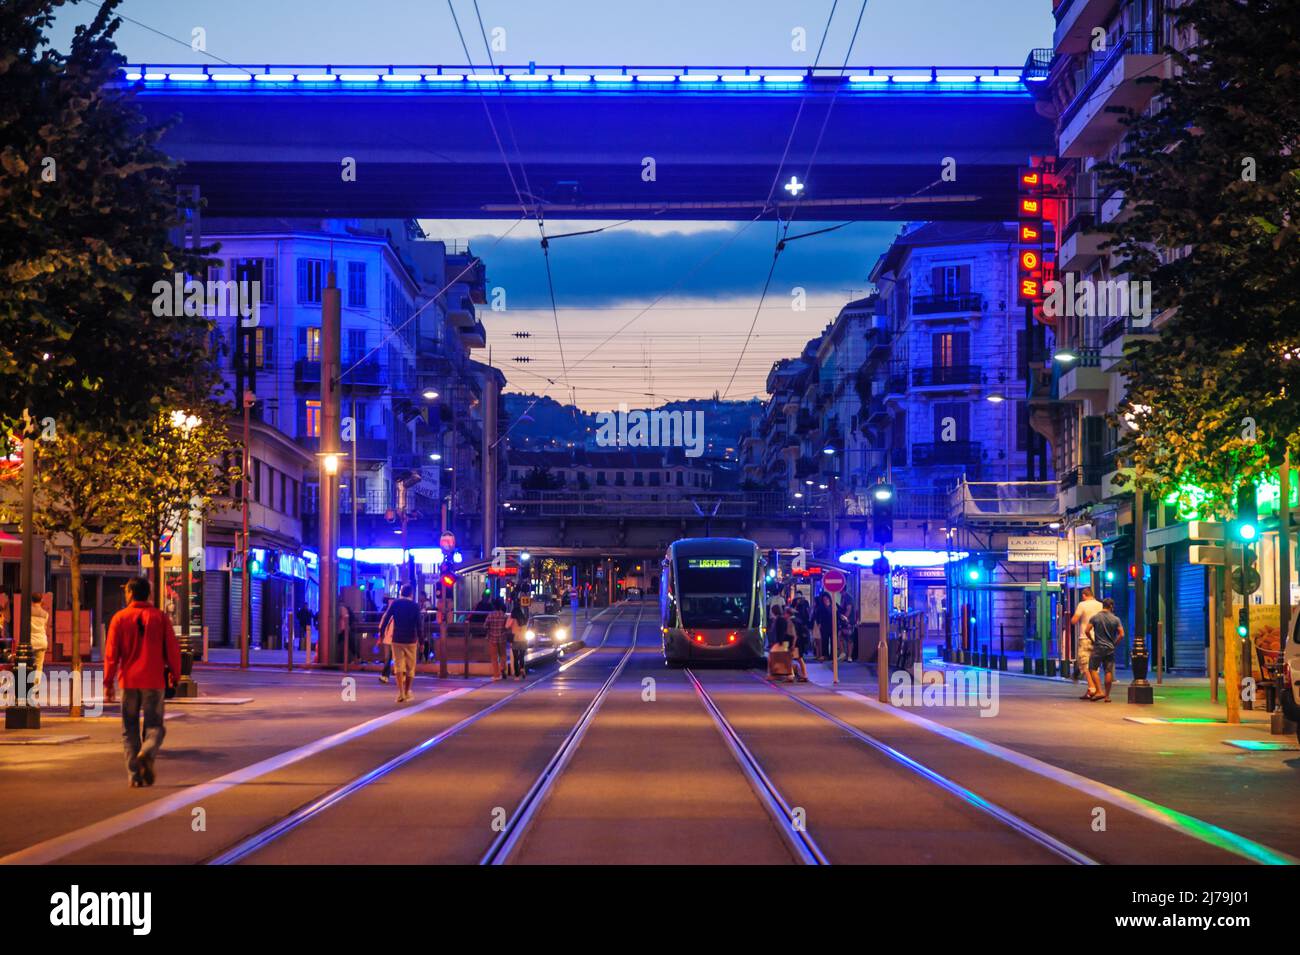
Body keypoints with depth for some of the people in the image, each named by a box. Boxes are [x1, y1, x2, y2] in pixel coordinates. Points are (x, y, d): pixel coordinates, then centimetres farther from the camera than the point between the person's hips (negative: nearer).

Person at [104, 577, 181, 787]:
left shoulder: (120, 618, 0)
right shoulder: (160, 617, 2)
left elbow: (111, 652, -4)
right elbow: (172, 649, 0)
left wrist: (108, 682, -2)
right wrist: (174, 675, 12)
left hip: (129, 681, 0)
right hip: (154, 681, 0)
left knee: (130, 728, 9)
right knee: (154, 726, 6)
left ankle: (134, 775, 4)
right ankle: (147, 754, -25)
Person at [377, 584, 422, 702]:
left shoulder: (394, 603, -1)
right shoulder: (415, 606, -4)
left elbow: (385, 618, -7)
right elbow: (419, 625, -6)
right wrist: (421, 641, -1)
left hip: (397, 639, 1)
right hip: (411, 640, -1)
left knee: (398, 666, 1)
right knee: (410, 667, 13)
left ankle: (401, 693, -14)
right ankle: (407, 692, 21)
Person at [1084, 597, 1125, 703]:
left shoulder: (1095, 617, -2)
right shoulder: (1115, 619, 0)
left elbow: (1087, 631, -7)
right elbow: (1121, 634, -4)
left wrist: (1092, 641, 8)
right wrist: (1114, 644, 9)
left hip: (1098, 648, -2)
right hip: (1110, 649, 2)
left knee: (1093, 669, 5)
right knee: (1108, 671, 5)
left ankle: (1100, 691, -8)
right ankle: (1107, 696, 6)